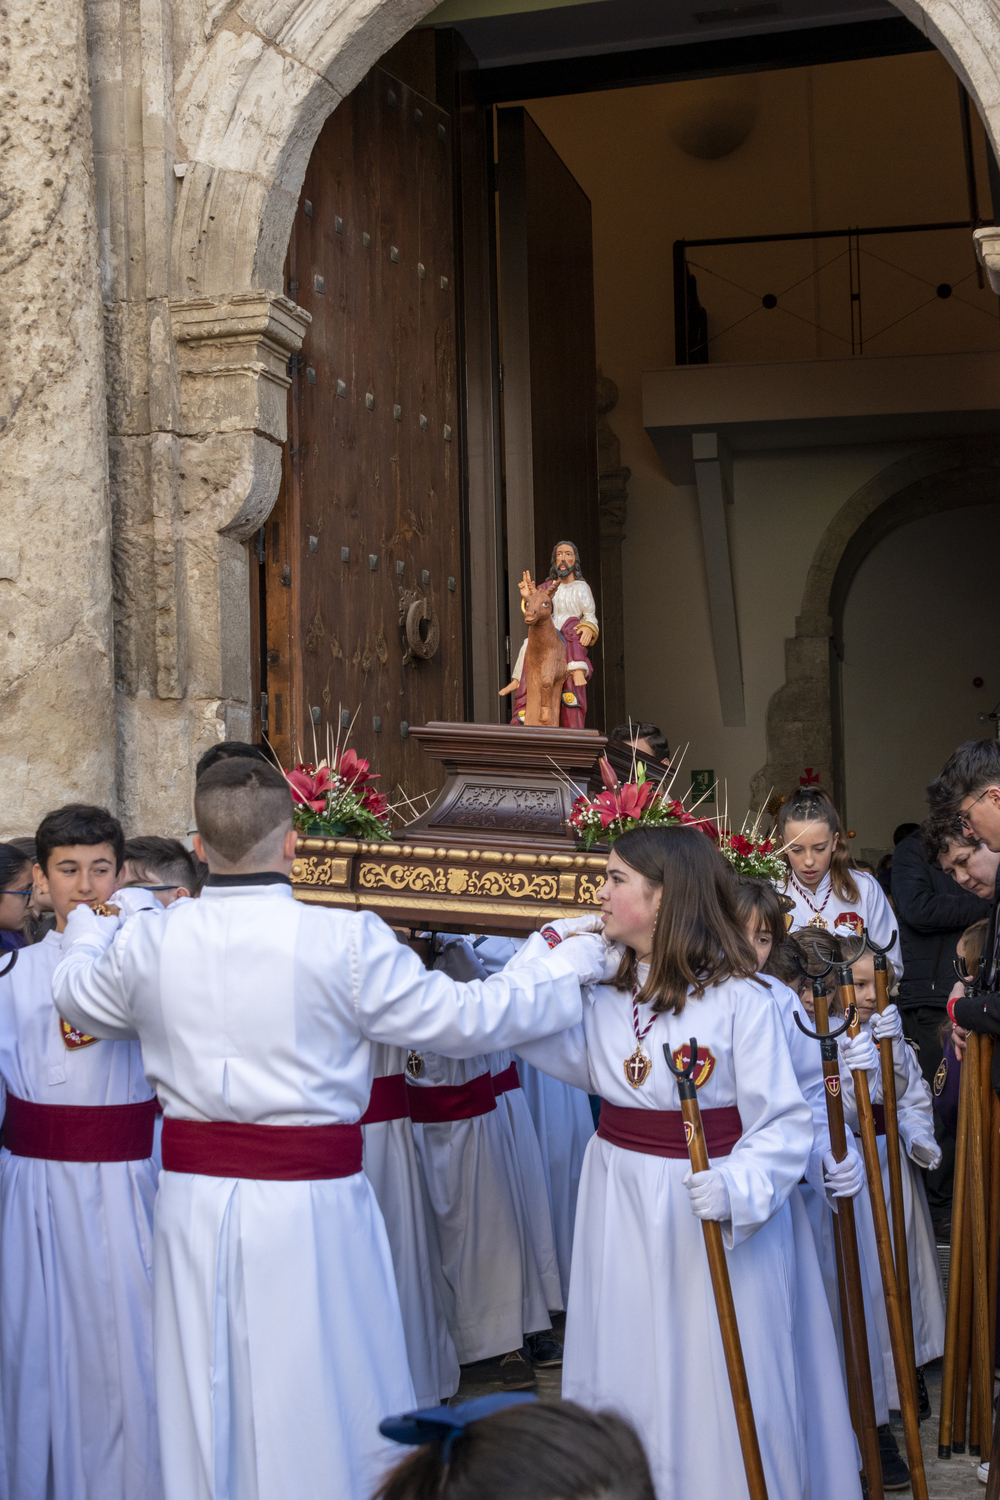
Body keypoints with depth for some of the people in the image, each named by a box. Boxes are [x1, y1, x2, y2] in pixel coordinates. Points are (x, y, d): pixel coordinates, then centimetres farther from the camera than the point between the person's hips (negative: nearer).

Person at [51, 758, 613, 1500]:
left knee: (205, 1407, 17)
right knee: (324, 1408, 11)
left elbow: (80, 996, 18)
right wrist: (573, 963, 8)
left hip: (193, 1193, 4)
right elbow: (465, 1017, -8)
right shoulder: (346, 940, -16)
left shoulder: (146, 940, -4)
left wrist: (88, 928, 40)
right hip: (309, 1199, -3)